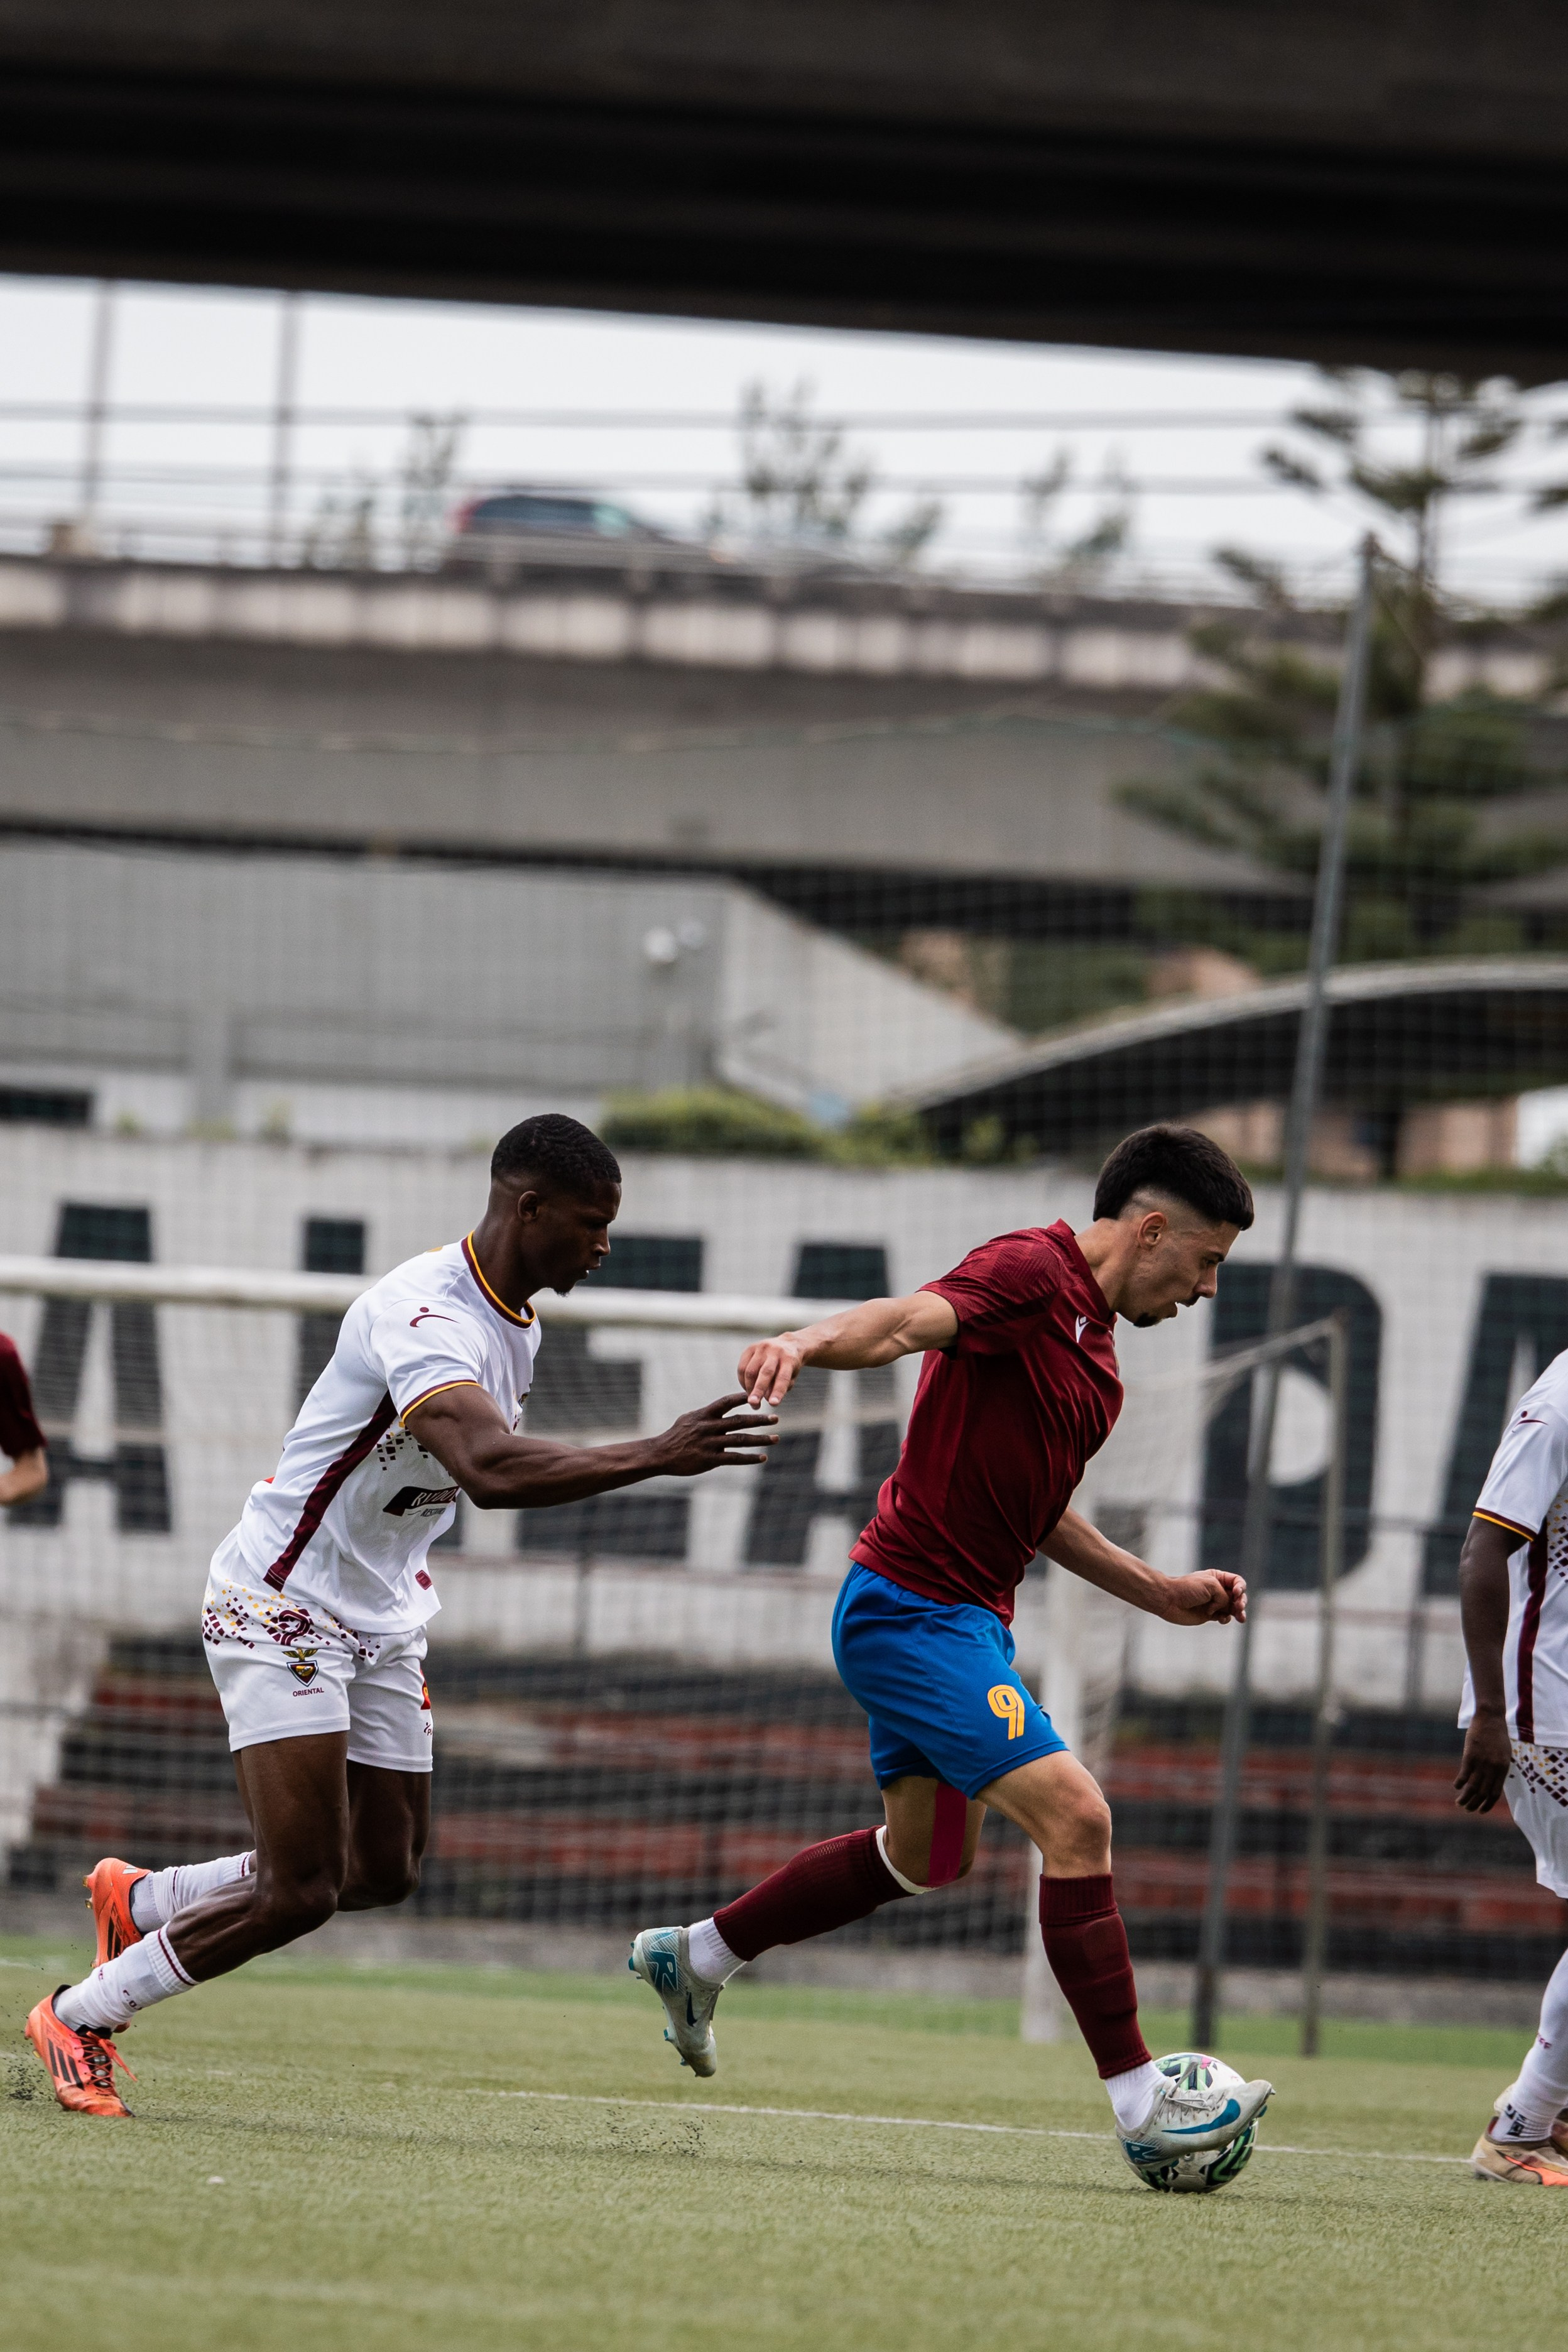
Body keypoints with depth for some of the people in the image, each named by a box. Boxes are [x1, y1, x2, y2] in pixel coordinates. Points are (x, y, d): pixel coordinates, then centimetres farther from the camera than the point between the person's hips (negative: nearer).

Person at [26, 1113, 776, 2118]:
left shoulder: (518, 1323, 5)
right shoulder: (424, 1315, -27)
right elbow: (490, 1470, -43)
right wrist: (657, 1455, -47)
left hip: (381, 1618, 10)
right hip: (280, 1607, -10)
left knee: (386, 1872, 10)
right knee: (300, 1890, -15)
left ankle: (140, 1901, 29)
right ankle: (81, 2016, 3)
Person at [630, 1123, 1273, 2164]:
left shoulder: (1091, 1337, 16)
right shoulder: (1032, 1273, -14)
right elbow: (908, 1319, -34)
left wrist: (1160, 1592, 23)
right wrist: (807, 1342, -54)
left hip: (958, 1618, 11)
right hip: (915, 1603, -11)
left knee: (928, 1856, 25)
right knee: (1074, 1815, -19)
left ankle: (697, 1956, 39)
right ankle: (1142, 2101, -18)